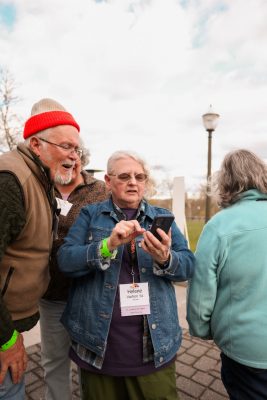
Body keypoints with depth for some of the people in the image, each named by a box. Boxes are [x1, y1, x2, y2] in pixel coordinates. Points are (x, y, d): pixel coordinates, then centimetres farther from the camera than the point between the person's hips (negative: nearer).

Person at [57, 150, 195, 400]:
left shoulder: (162, 217, 5)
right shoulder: (90, 214, 1)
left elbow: (188, 266, -3)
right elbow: (65, 260, -10)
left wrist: (165, 259, -25)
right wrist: (109, 244, -26)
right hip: (97, 344, 0)